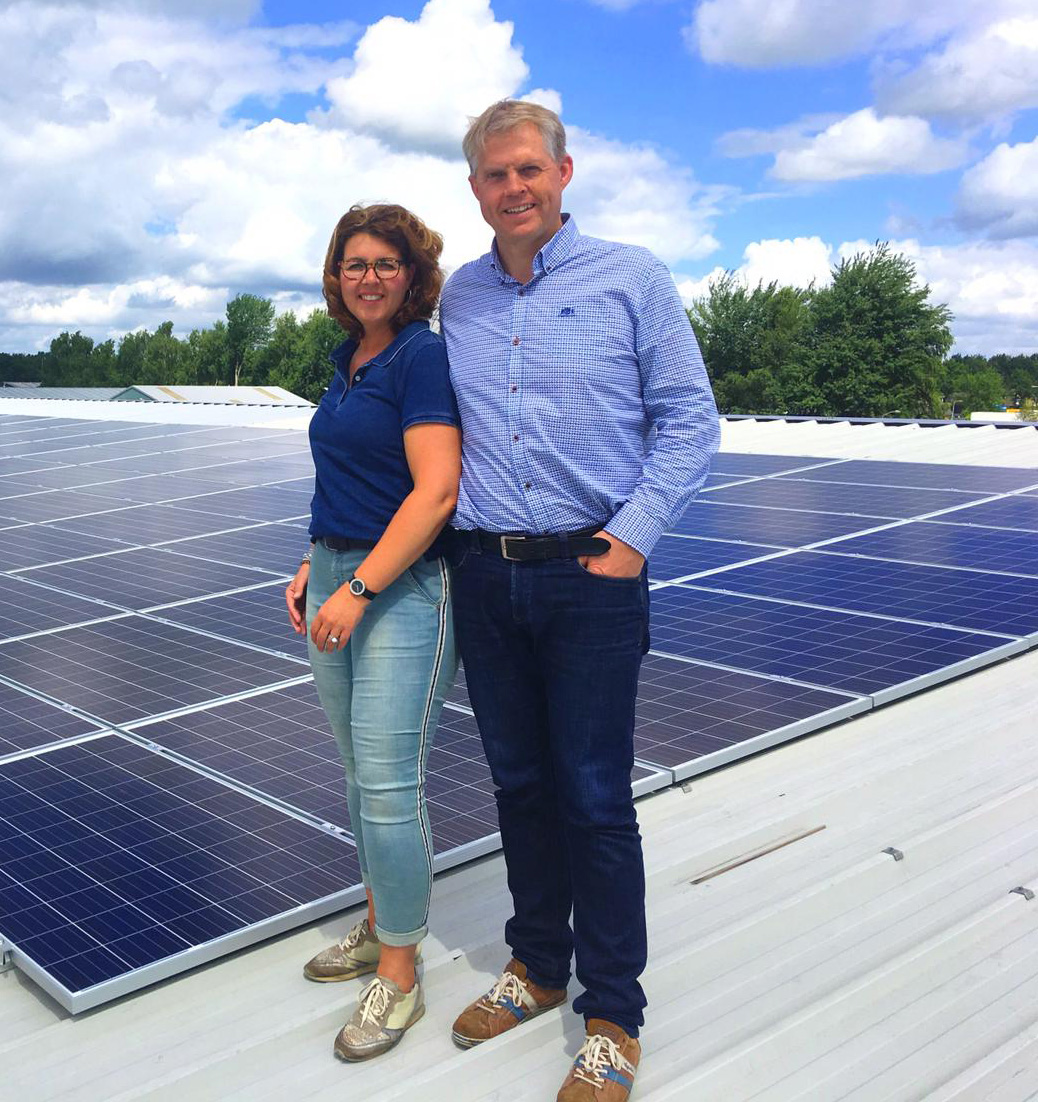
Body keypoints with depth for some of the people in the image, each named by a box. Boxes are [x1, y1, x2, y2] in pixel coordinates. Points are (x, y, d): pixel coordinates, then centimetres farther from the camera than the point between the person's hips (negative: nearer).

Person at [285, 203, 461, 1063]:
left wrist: (357, 590, -21)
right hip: (337, 579, 8)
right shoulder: (349, 360, 15)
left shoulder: (424, 355, -11)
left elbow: (436, 490, -19)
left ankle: (398, 974, 10)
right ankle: (380, 926, 33)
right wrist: (314, 568, 14)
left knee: (387, 782, -6)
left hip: (404, 587, -8)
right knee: (361, 773, 16)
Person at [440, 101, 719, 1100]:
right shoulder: (458, 297, 11)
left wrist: (636, 533, -11)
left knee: (595, 799, 1)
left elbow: (689, 420, -2)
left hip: (591, 576, -4)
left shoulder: (631, 279, -1)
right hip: (484, 576, 4)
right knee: (519, 784, 14)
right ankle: (536, 967, 33)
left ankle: (611, 1018, 16)